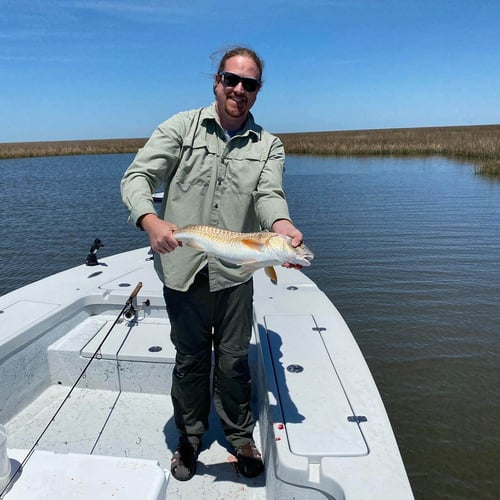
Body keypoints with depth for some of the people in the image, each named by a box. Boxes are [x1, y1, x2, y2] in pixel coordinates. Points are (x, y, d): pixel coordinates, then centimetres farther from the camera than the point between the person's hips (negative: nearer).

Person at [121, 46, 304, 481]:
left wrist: (281, 225, -34)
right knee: (191, 359, 15)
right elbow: (137, 176, -6)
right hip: (183, 269, 0)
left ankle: (240, 436, 36)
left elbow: (269, 194, -9)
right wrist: (150, 220, -27)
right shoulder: (182, 127, 2)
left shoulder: (268, 145, 7)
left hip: (235, 273, 1)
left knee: (234, 360, 12)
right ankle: (190, 437, 38)